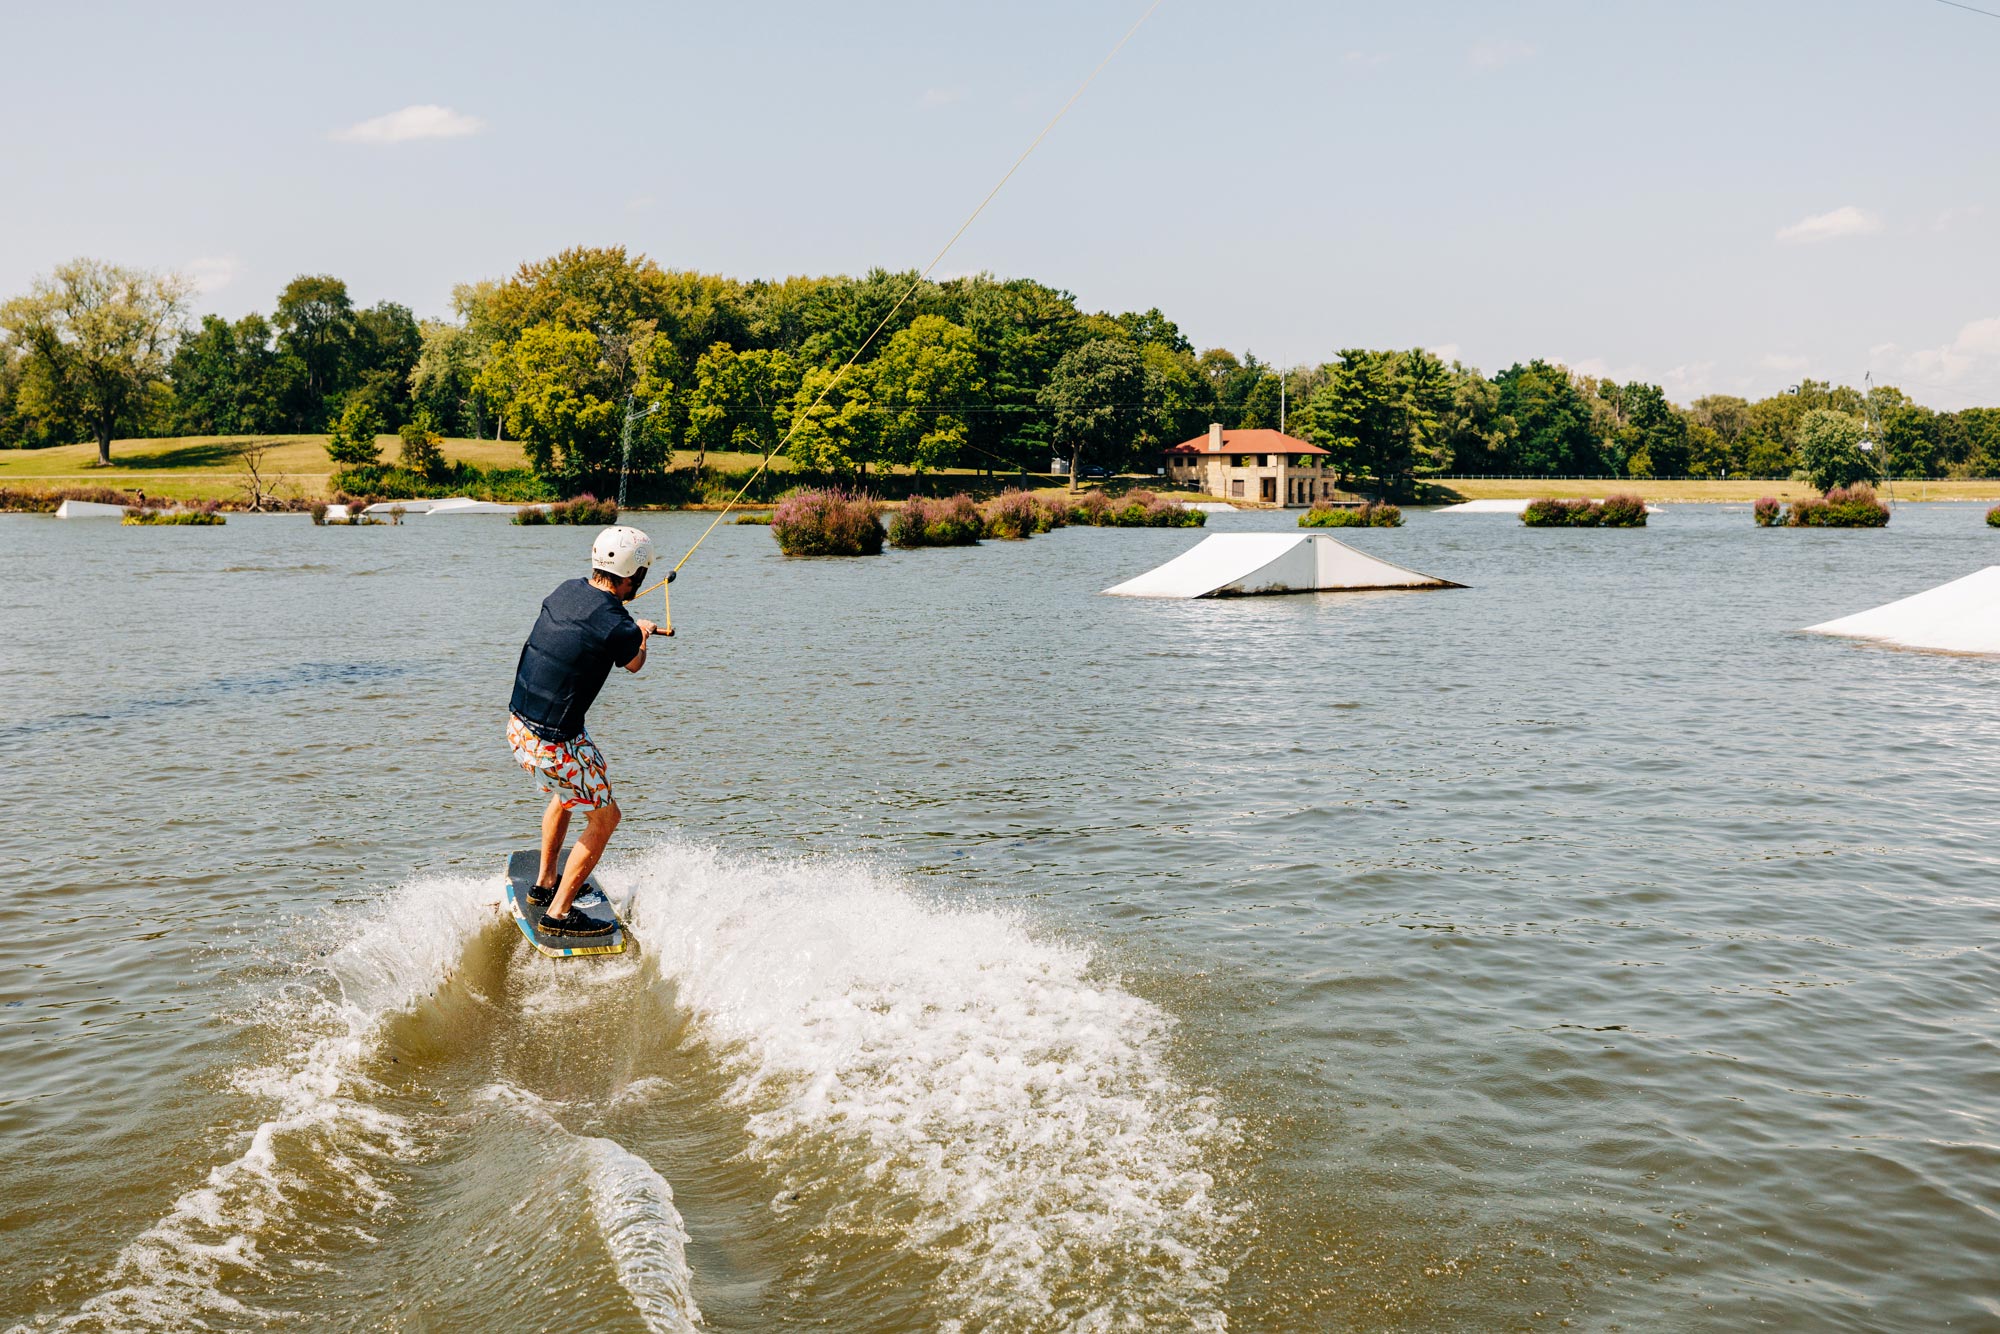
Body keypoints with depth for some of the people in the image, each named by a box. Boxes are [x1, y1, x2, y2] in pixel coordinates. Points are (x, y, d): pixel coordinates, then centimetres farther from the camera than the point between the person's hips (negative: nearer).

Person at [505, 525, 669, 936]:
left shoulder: (567, 590, -1)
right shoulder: (617, 627, -21)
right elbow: (634, 665, 3)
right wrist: (644, 632, 26)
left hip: (518, 724, 8)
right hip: (554, 744, -8)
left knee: (568, 792, 31)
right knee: (604, 817, 9)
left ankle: (544, 884, 43)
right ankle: (558, 913, 12)